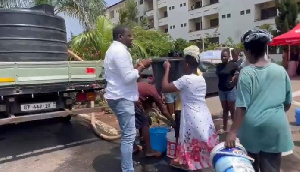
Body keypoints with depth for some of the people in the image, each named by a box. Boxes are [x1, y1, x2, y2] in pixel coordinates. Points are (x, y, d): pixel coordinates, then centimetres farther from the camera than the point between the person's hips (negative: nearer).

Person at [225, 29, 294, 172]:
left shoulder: (246, 73, -11)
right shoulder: (281, 71, 0)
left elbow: (242, 107, -16)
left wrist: (233, 132, -12)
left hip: (252, 127, -2)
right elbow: (288, 103, 9)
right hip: (275, 127, 2)